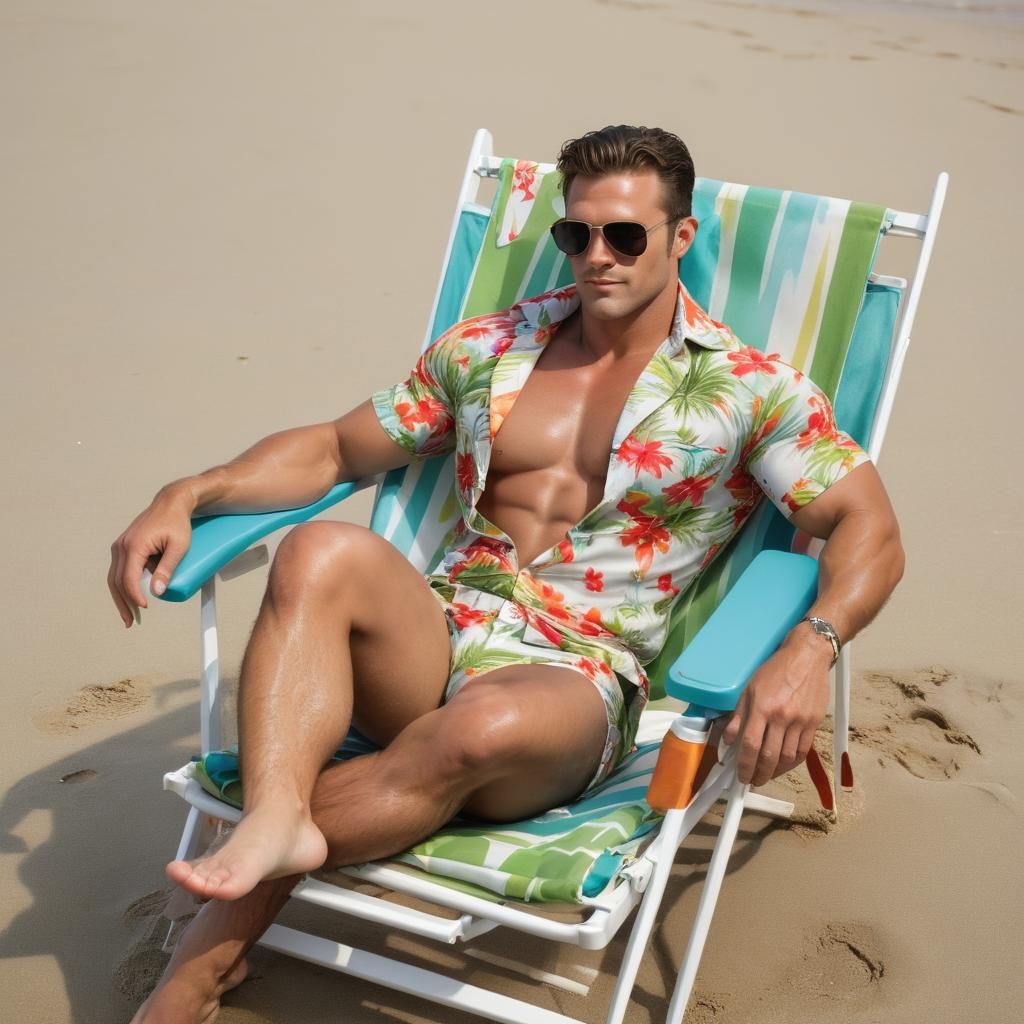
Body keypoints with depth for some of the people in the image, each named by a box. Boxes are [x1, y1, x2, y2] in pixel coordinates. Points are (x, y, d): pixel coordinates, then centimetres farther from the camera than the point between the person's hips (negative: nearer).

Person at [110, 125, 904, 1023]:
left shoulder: (750, 390, 4)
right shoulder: (487, 349, 15)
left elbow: (869, 529, -5)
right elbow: (336, 449, 17)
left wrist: (808, 649, -27)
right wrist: (189, 494, 0)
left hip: (577, 680, -3)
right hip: (436, 638, 4)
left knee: (484, 724, -39)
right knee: (322, 553, -28)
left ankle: (214, 943, -24)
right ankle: (272, 819, -42)